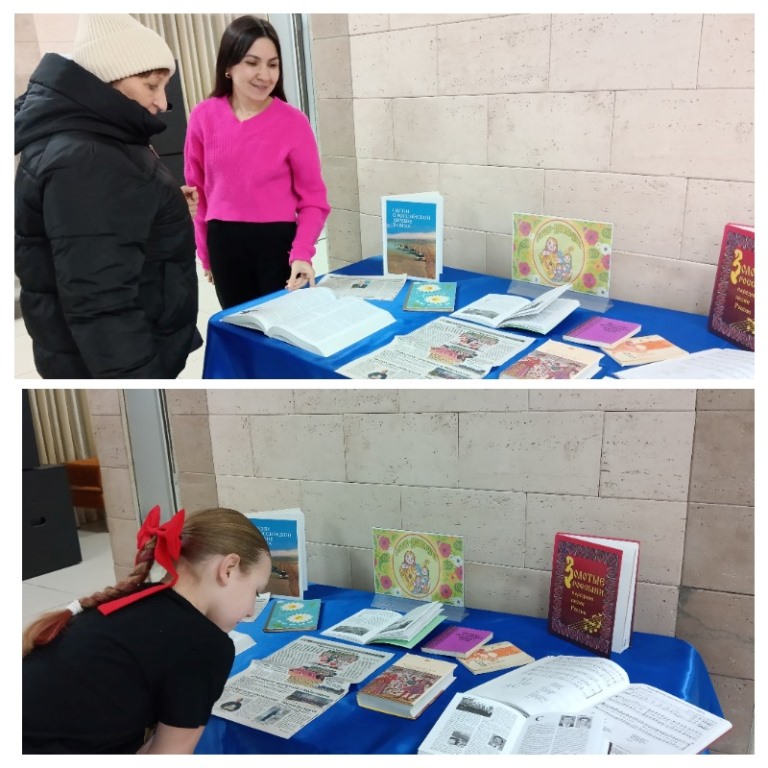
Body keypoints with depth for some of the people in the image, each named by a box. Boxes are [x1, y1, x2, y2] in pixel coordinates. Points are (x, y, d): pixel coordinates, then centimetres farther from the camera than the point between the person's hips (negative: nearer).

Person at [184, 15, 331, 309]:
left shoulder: (293, 122, -9)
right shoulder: (204, 117, -2)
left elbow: (313, 199, -6)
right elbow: (197, 189, 7)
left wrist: (302, 254, -19)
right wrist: (204, 250, 10)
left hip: (278, 241, -2)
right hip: (225, 242, 3)